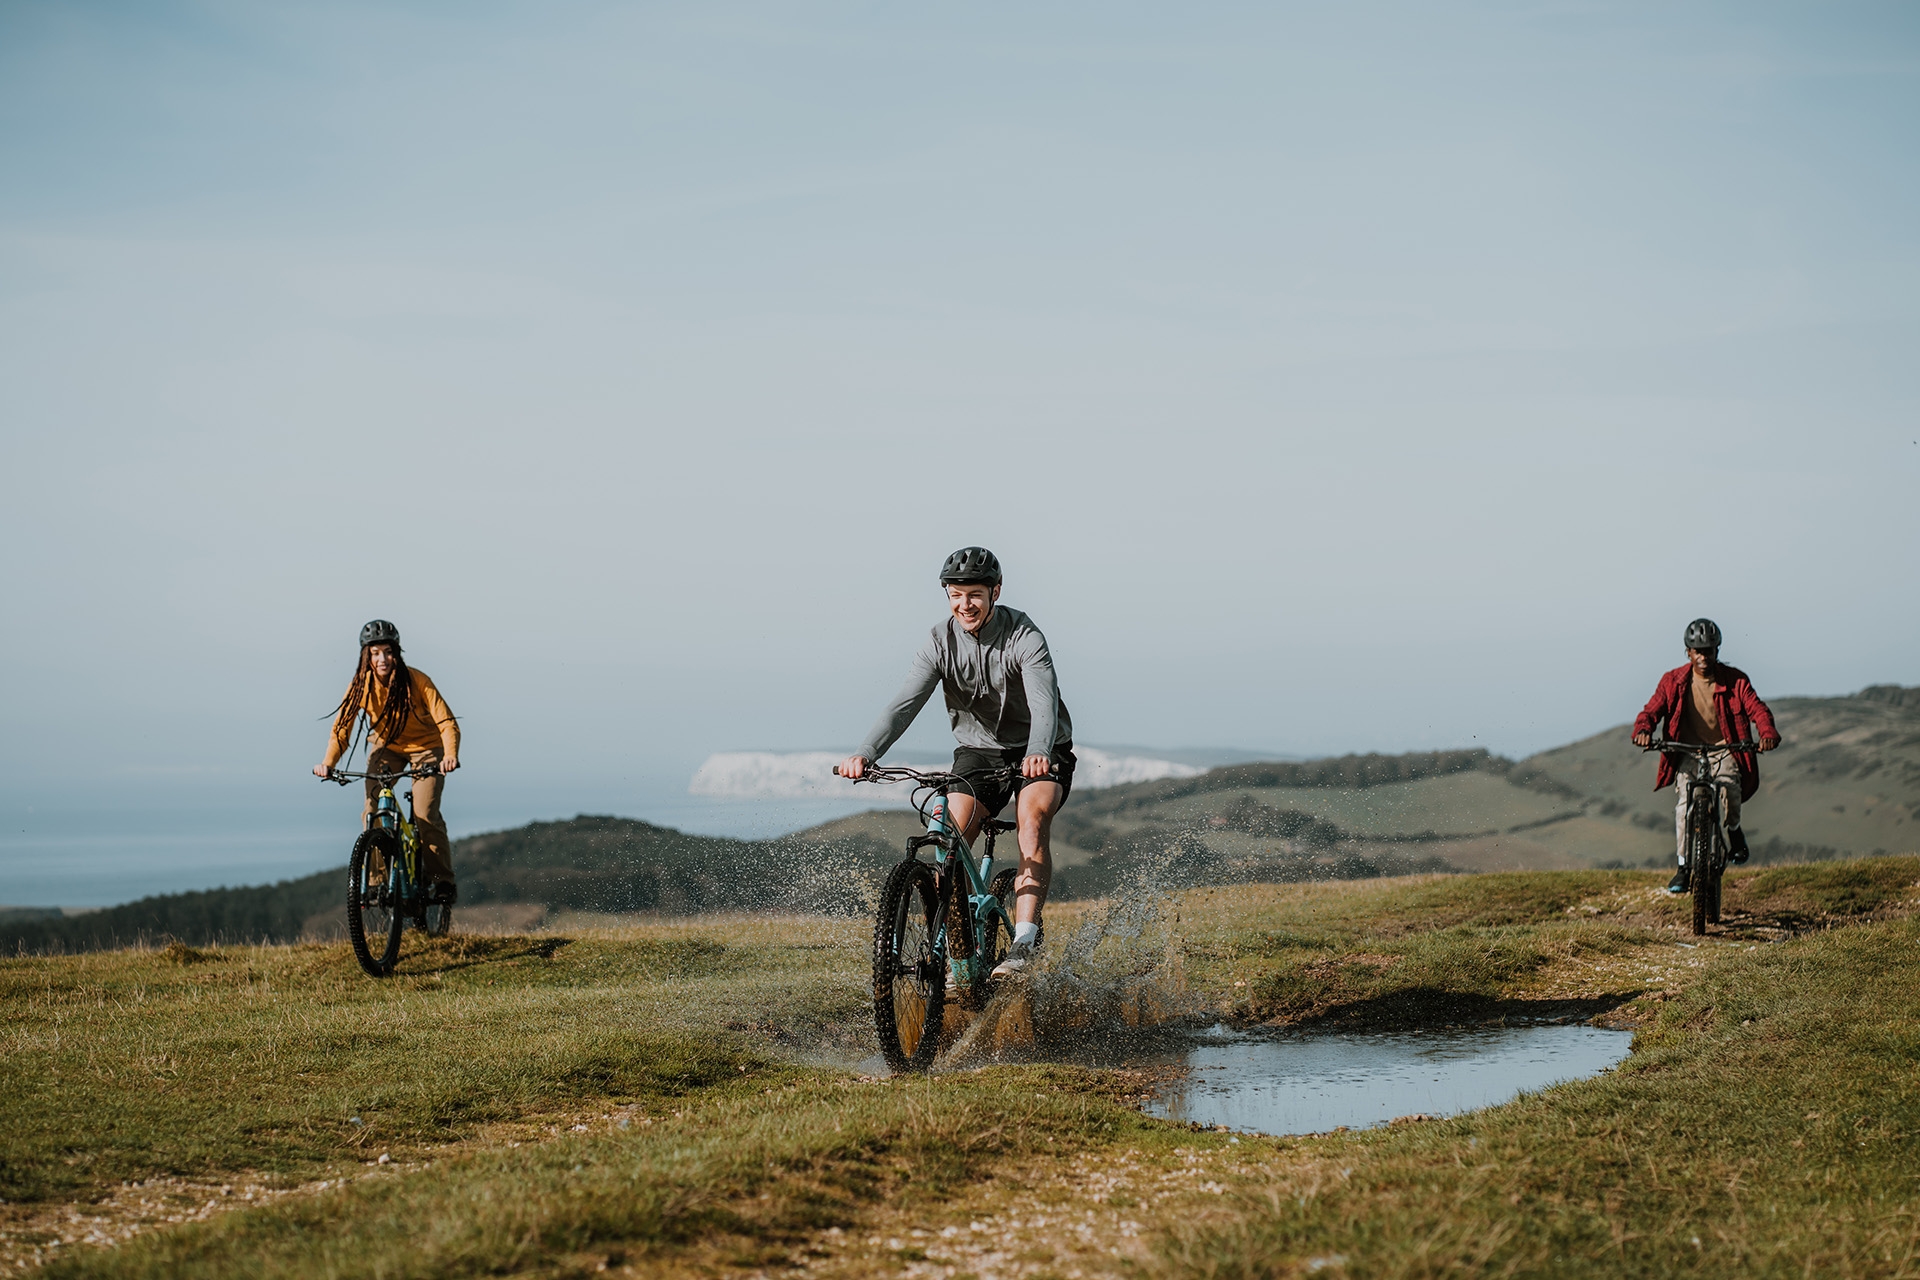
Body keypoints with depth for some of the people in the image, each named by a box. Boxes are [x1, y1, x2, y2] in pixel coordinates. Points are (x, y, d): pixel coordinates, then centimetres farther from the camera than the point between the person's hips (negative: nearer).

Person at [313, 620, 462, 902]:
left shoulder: (416, 681, -26)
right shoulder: (362, 684, -17)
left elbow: (447, 722, -29)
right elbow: (342, 726, -18)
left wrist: (450, 754, -48)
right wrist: (328, 762, -34)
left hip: (425, 745, -3)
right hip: (386, 745, 3)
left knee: (425, 815, -18)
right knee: (373, 810, -16)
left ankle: (442, 881, -3)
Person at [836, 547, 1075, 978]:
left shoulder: (1024, 638, -21)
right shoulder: (941, 643, -11)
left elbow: (1044, 703, -35)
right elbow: (905, 704, -22)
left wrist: (1038, 753, -56)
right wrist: (865, 754, -39)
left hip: (1038, 753, -3)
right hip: (978, 751, 3)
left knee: (1033, 816, -31)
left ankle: (1025, 940, -33)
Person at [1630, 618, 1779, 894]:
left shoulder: (1734, 680, -4)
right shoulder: (1673, 682, -3)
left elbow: (1756, 708, -14)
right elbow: (1652, 710, -8)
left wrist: (1768, 732, -36)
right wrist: (1643, 730, -32)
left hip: (1723, 750, 0)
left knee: (1730, 786, -29)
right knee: (1685, 806, -21)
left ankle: (1734, 831, 4)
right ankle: (1683, 867, -9)